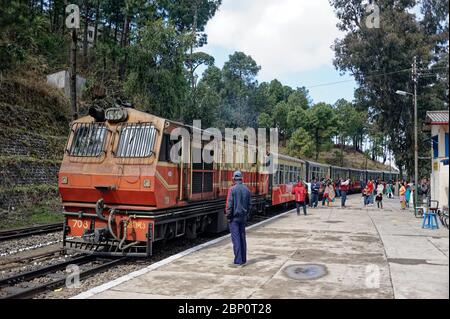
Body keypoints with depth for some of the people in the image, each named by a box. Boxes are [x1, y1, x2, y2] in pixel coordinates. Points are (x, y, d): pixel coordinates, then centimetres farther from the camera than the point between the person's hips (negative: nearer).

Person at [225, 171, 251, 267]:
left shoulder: (232, 189, -12)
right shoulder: (247, 190, 4)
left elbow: (229, 204, -14)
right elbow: (249, 204, 8)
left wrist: (228, 216, -4)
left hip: (234, 217, -5)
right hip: (243, 217, 5)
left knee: (236, 239, -3)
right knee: (242, 238, 13)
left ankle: (238, 261, -4)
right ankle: (243, 260, 18)